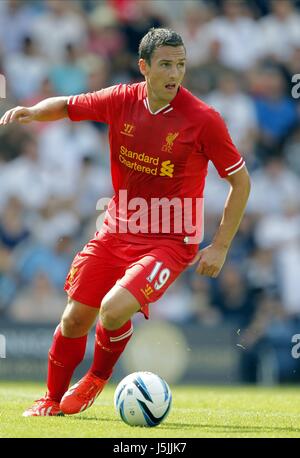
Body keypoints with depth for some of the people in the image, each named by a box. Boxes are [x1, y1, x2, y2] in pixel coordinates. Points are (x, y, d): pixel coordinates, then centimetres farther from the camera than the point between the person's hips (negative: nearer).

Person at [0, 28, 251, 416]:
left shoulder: (203, 120, -16)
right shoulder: (122, 101, -4)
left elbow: (240, 181, -6)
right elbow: (67, 106, 14)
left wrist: (220, 247, -10)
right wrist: (32, 112, -9)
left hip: (169, 241, -4)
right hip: (116, 232, 4)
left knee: (113, 310, -24)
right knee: (74, 319, 5)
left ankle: (98, 378, 8)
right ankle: (53, 399, 31)